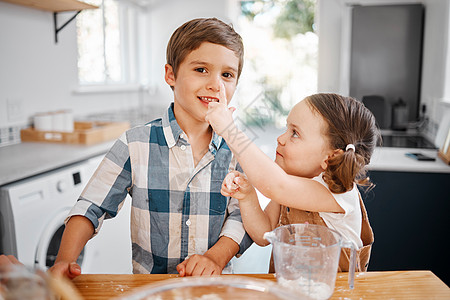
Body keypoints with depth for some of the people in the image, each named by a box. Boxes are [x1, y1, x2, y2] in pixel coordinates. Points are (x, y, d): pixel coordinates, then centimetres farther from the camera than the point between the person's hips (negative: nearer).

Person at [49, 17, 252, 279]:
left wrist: (216, 256, -17)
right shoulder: (135, 145, -4)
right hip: (146, 286, -1)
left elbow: (242, 215, -1)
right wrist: (65, 260, -13)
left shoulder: (236, 150, 0)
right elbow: (92, 207, 0)